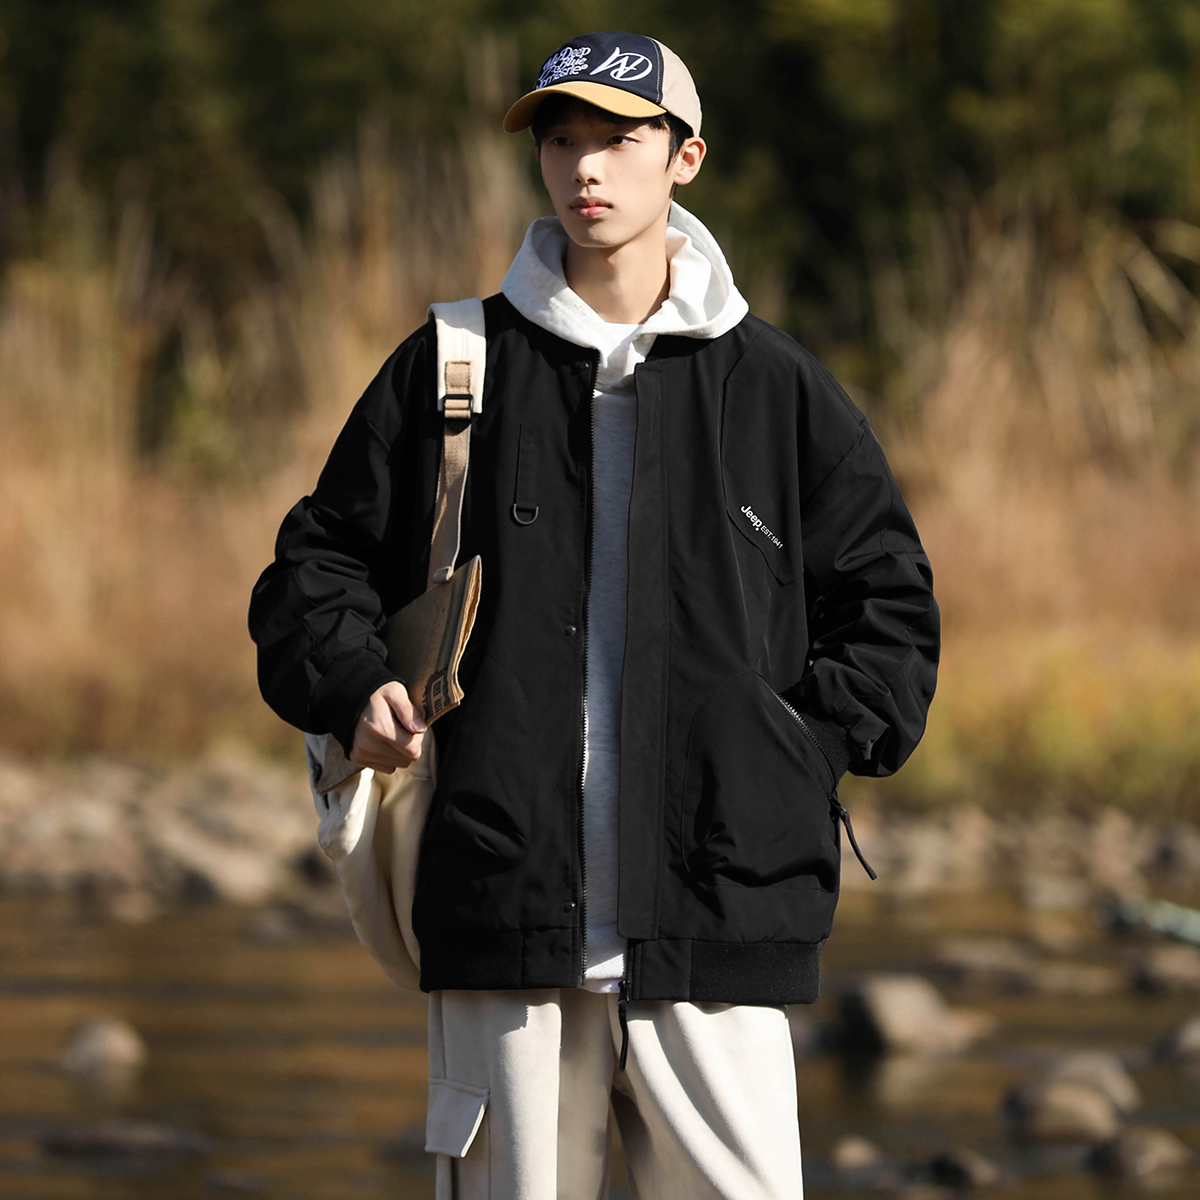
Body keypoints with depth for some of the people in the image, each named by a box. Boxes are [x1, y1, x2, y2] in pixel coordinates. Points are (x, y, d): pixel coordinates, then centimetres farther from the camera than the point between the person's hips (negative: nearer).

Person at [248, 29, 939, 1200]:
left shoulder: (774, 386, 9)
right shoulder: (450, 367, 10)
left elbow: (888, 607, 15)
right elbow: (317, 564, 16)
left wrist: (805, 745, 1)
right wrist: (354, 687, -2)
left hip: (715, 921, 0)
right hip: (505, 914, 0)